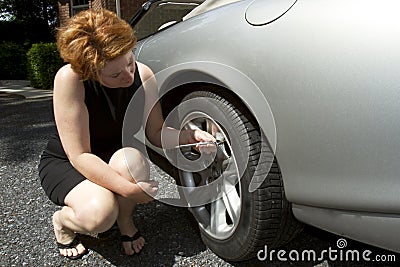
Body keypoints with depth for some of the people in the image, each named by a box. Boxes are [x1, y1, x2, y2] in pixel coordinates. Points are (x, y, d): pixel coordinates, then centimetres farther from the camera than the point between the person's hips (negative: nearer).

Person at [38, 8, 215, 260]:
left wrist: (189, 135, -28)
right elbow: (79, 156, -29)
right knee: (100, 213, -33)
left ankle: (126, 221, -2)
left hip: (117, 158, 3)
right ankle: (62, 220, 5)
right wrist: (130, 189, -35)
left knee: (130, 158, -34)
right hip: (64, 163, -3)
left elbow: (156, 132, -9)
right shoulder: (70, 79, -30)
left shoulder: (143, 75, -17)